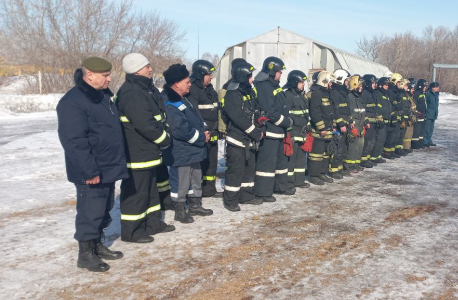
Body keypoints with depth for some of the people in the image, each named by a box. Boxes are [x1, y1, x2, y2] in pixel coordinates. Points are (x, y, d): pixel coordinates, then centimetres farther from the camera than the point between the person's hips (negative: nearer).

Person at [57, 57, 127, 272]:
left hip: (108, 168, 9)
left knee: (104, 211, 19)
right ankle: (85, 254, 16)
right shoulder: (73, 102, -20)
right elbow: (73, 141, -24)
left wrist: (117, 162, 20)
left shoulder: (104, 95, 10)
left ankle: (97, 245, 34)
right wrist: (89, 170, -24)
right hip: (91, 173, -9)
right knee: (90, 213, 1)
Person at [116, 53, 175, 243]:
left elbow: (159, 115, 21)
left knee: (150, 188, 20)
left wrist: (164, 132, 4)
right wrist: (164, 139, -14)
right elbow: (145, 124, -28)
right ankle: (131, 231, 11)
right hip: (136, 154, -11)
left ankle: (153, 223, 34)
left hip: (148, 152, 11)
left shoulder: (146, 89, 13)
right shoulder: (131, 94, -21)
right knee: (135, 191, -1)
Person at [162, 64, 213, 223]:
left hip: (192, 149, 11)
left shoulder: (182, 99, 13)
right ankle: (179, 211, 16)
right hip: (180, 152, -11)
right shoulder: (170, 104, -22)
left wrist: (204, 130, -1)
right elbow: (181, 130, -28)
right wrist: (201, 137, -17)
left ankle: (195, 205, 34)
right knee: (180, 181, 2)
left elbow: (195, 117, 19)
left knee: (196, 178, 20)